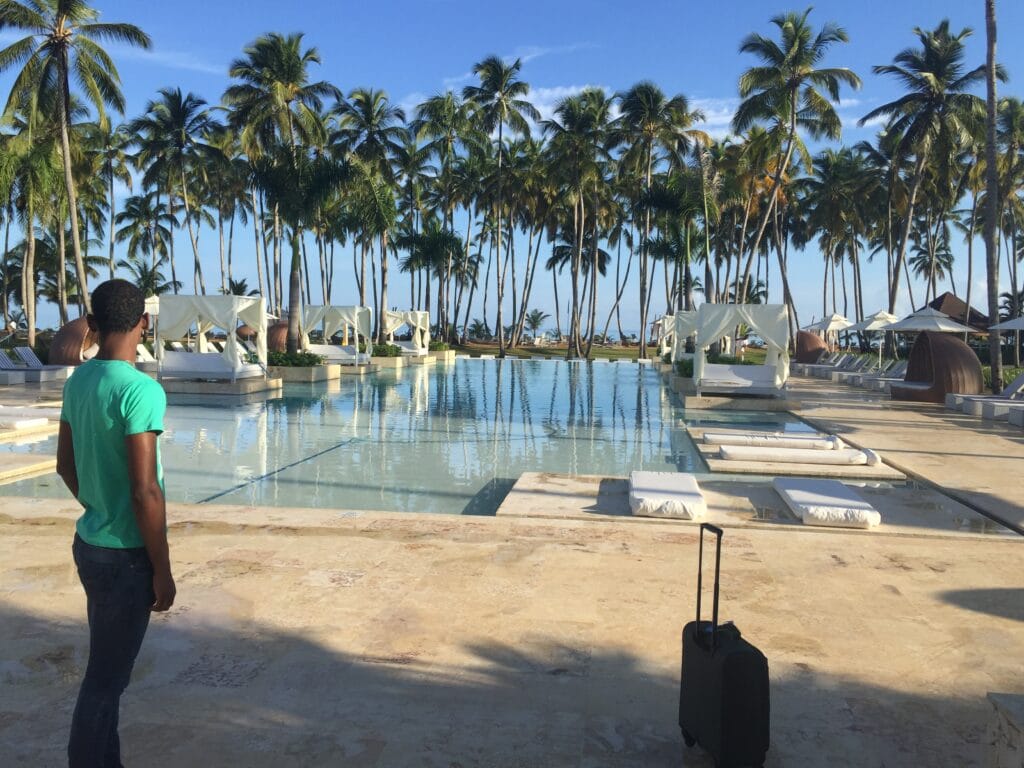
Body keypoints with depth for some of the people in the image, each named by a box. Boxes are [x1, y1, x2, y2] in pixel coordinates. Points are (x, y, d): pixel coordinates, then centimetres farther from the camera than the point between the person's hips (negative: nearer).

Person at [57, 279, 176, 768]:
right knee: (105, 681, 5)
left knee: (106, 670, 21)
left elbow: (65, 465, 14)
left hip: (89, 544, 8)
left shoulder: (77, 382, 3)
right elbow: (145, 492, -23)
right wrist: (163, 571, -13)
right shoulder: (141, 390, -22)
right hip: (125, 555, -8)